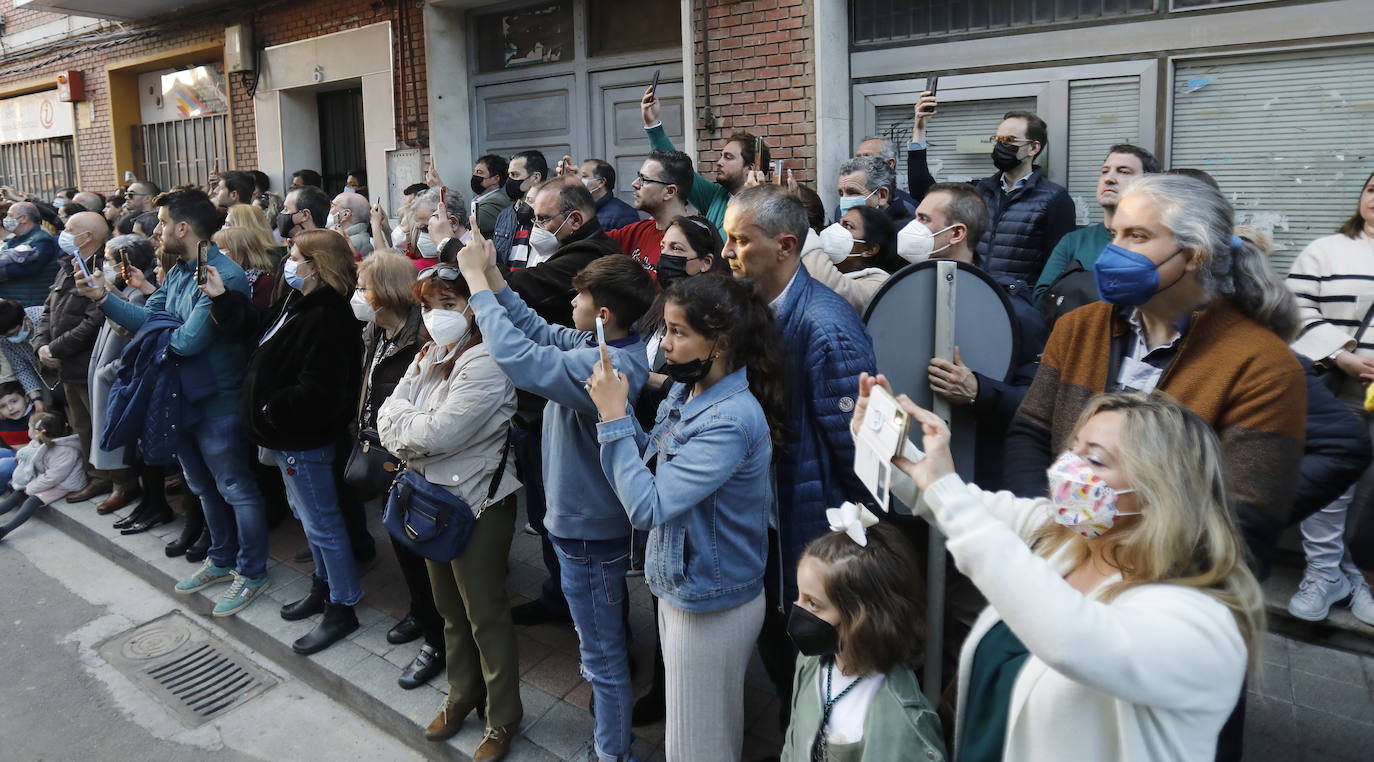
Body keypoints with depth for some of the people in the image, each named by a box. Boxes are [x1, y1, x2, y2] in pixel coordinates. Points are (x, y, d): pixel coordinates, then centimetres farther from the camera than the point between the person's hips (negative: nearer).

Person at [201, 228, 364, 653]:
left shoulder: (326, 320, -26)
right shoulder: (295, 303, 7)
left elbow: (316, 393, -30)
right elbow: (257, 332, 19)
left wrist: (270, 409, -18)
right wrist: (222, 298, 13)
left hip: (303, 441, -11)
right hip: (287, 434, 11)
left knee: (321, 522, 0)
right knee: (308, 515, 22)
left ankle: (342, 608, 14)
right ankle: (324, 589, 39)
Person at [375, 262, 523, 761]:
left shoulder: (484, 362, -20)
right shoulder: (429, 357, 8)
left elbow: (439, 433, -26)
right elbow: (388, 415, 2)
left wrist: (401, 423, -7)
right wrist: (417, 427, -18)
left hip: (477, 501, -8)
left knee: (484, 611, 4)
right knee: (450, 606, 21)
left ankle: (503, 718, 21)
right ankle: (463, 693, 41)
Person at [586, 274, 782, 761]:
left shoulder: (731, 421, -30)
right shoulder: (685, 391, -1)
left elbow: (646, 507, -32)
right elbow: (652, 462, 4)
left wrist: (614, 417, -26)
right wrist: (617, 407, -8)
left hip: (711, 606, -8)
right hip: (681, 588, 8)